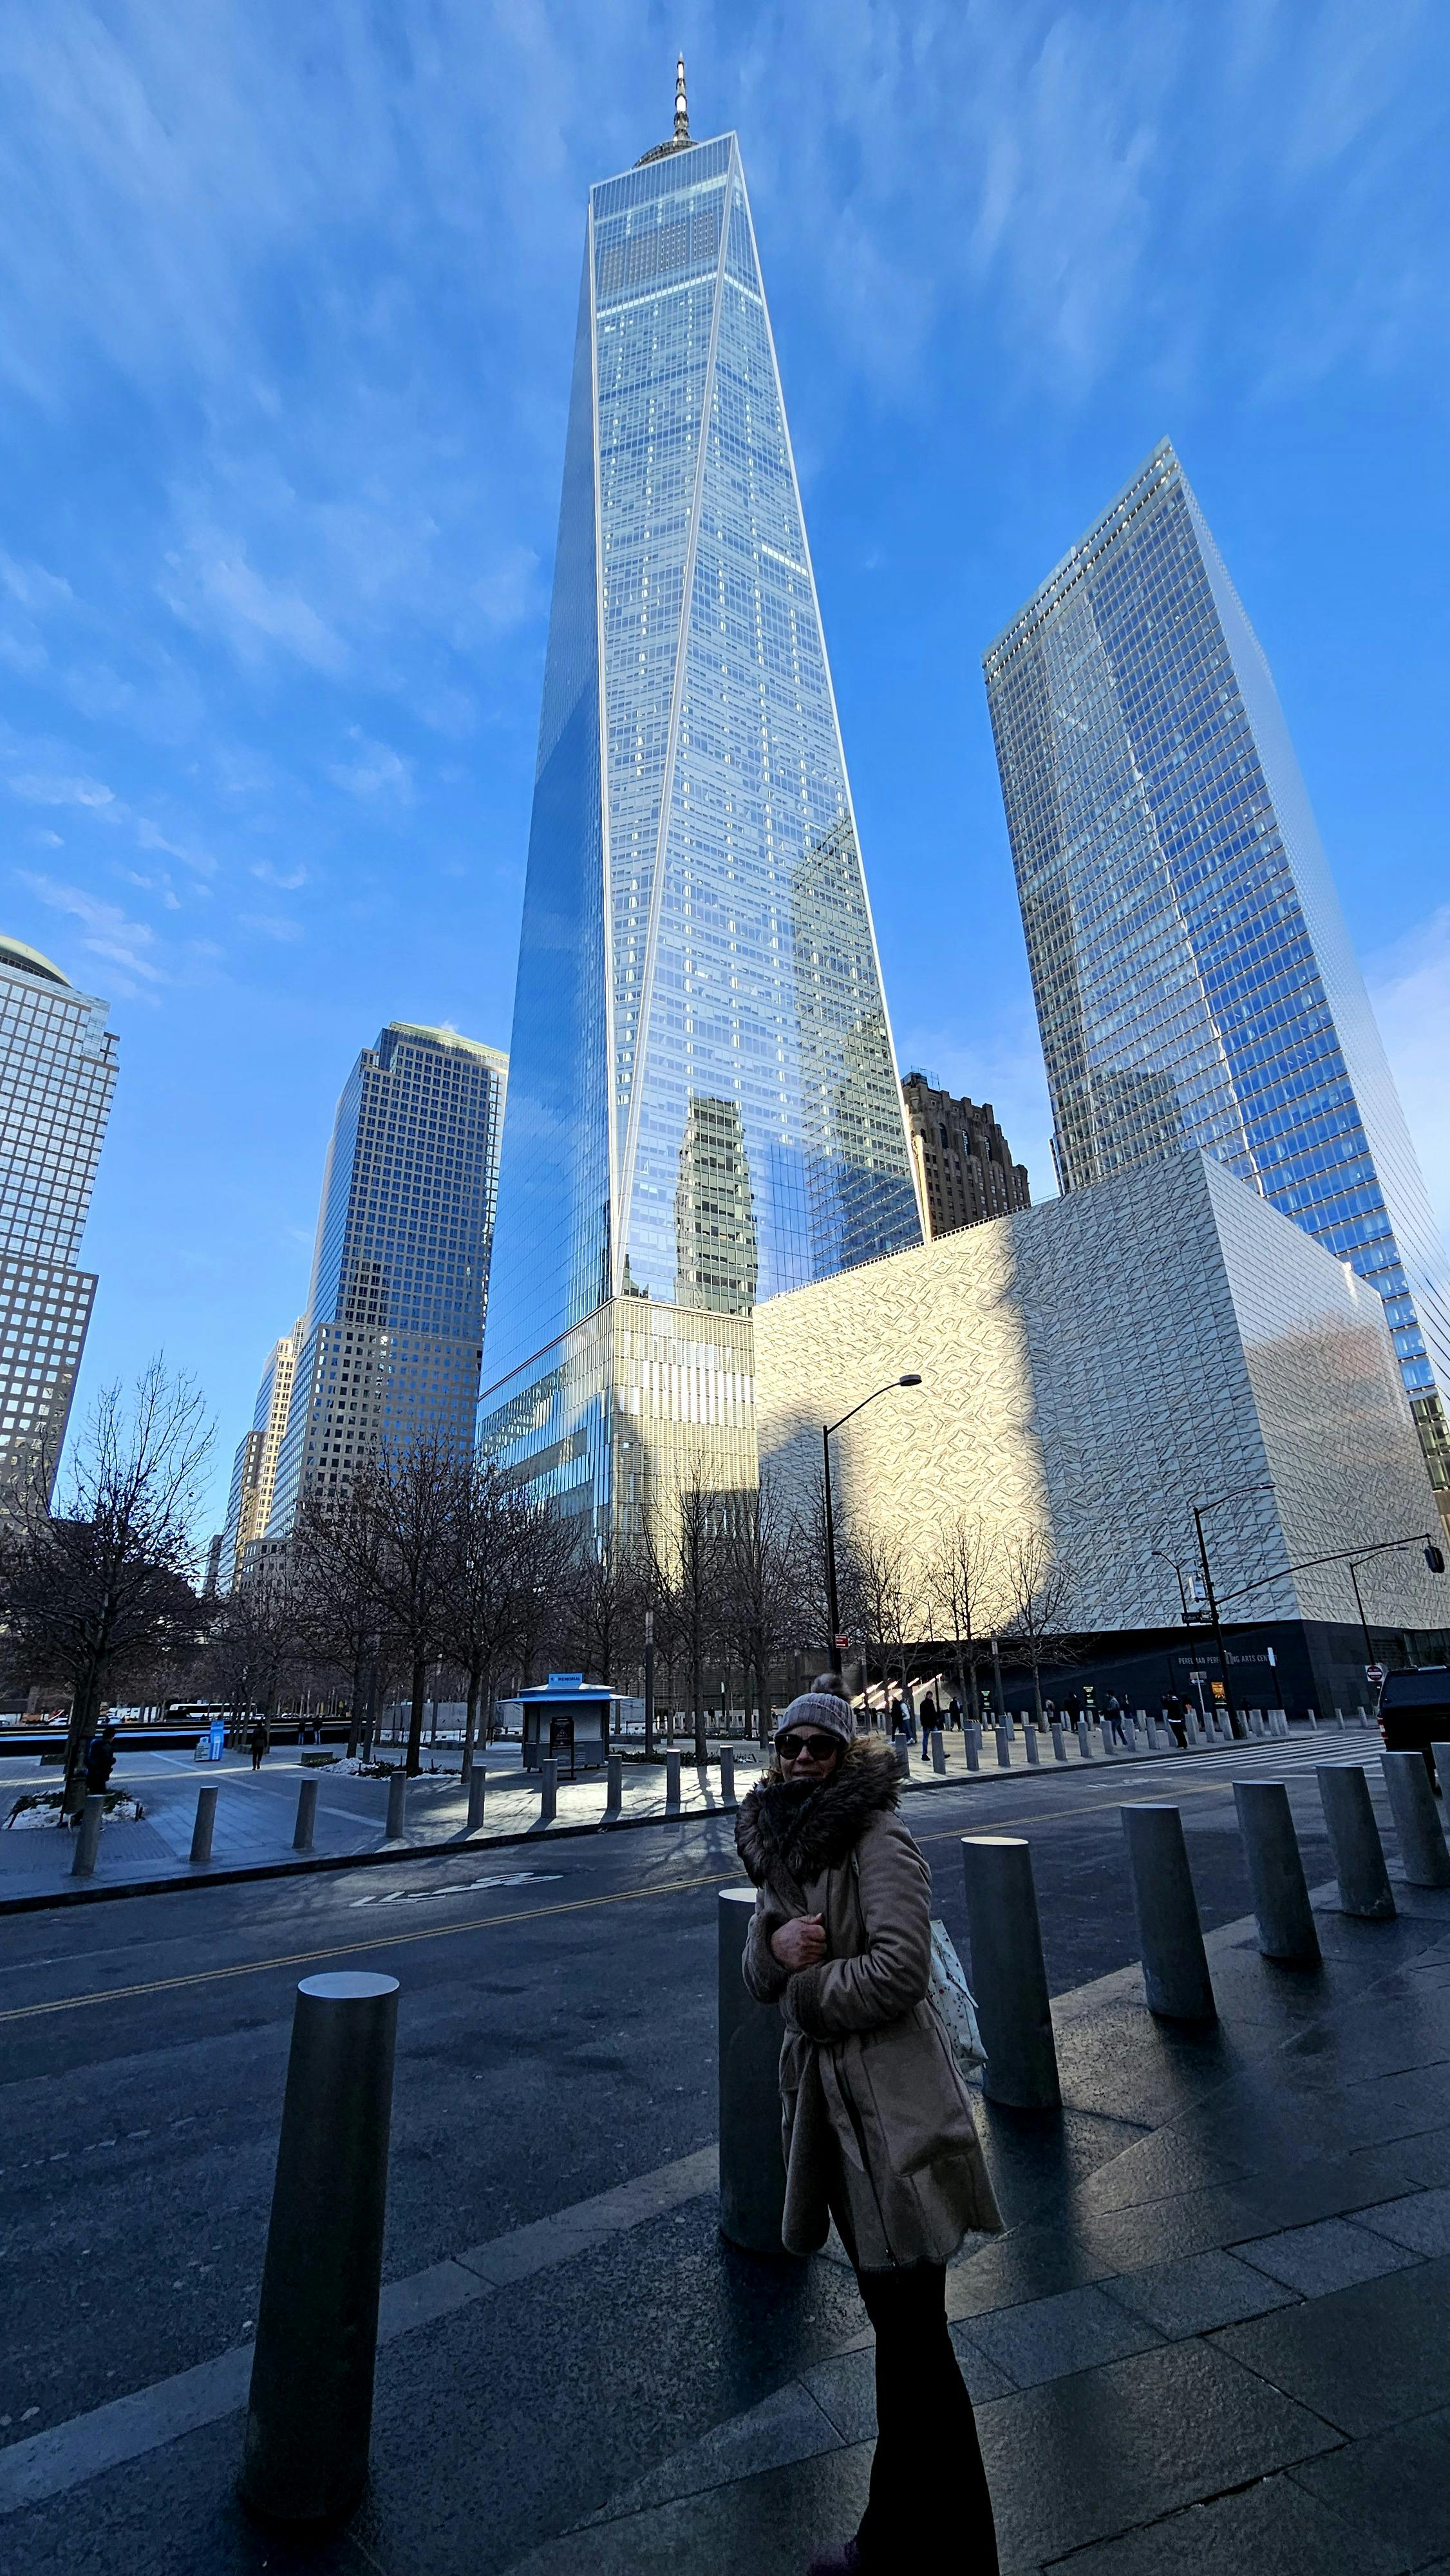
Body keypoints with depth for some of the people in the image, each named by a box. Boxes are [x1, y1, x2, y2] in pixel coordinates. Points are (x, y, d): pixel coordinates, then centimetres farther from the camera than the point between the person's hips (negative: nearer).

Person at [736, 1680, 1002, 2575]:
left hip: (892, 2101, -8)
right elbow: (757, 1976, 8)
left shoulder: (879, 1838, -18)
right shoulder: (781, 1846, 6)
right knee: (893, 2319, 23)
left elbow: (900, 1966, -25)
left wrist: (807, 1989, -13)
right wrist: (775, 1942, -15)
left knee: (912, 2334, 4)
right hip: (830, 2098, 8)